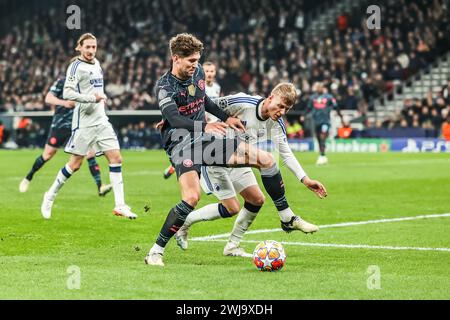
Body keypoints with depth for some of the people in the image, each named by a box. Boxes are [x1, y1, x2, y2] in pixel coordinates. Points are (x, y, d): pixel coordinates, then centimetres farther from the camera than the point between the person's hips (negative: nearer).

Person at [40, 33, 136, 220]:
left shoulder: (96, 64, 14)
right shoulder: (76, 66, -10)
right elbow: (67, 93, -20)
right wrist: (92, 98, -22)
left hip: (101, 120, 7)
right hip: (84, 122, -7)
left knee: (116, 158, -4)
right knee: (75, 164, -3)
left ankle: (120, 205, -4)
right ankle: (50, 196, 17)